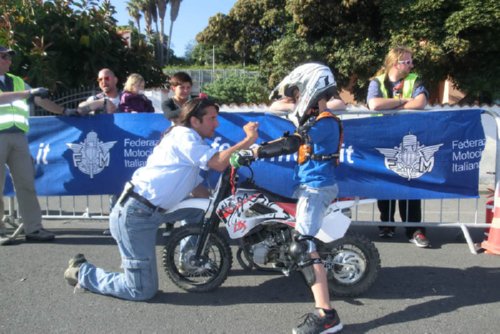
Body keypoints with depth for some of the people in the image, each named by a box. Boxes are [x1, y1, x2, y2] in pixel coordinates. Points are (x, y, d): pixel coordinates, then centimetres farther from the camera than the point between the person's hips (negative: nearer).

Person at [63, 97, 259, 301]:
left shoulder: (192, 141, 18)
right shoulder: (185, 135, -11)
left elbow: (197, 188, 20)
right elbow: (218, 164, -24)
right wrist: (249, 139, -16)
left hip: (149, 210, 10)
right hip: (135, 215, -10)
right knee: (143, 290, -5)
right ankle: (82, 273, 12)